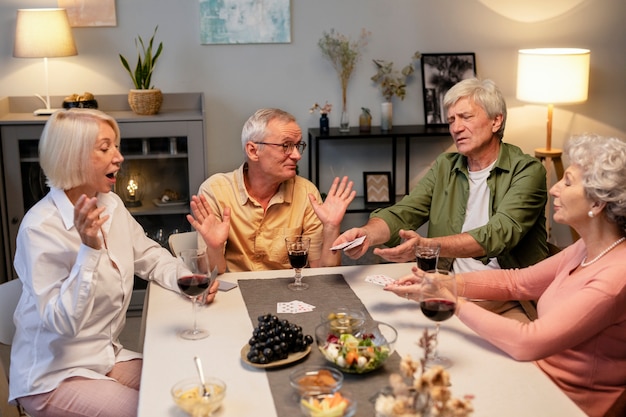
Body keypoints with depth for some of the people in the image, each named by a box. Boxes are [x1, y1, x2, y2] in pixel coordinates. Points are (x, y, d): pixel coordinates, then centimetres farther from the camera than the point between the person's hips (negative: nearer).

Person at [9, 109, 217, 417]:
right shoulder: (40, 228, -21)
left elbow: (151, 258, 10)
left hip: (108, 356, 7)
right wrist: (89, 249, -35)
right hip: (54, 378, -7)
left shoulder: (111, 204, 0)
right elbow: (63, 322, -25)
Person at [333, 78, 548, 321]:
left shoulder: (527, 170, -4)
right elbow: (401, 214, 4)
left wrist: (426, 246, -33)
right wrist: (368, 234, -20)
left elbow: (499, 234, -19)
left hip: (511, 300, -3)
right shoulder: (444, 168, 14)